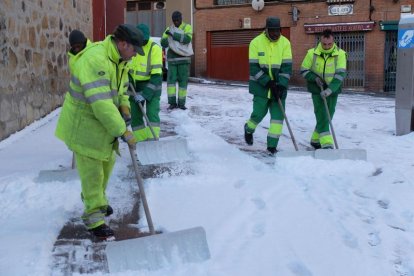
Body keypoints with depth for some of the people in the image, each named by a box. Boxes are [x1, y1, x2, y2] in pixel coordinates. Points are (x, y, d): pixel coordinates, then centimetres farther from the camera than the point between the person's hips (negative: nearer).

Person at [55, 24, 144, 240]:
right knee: (92, 169, -3)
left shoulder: (119, 59, 2)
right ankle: (94, 218, 10)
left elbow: (121, 86, 19)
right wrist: (123, 131, -33)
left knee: (108, 161, 21)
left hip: (102, 121, 9)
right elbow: (101, 103, -36)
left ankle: (97, 201, 44)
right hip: (83, 123, -9)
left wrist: (124, 104, -3)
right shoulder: (95, 60, -31)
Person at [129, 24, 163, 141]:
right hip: (135, 85, 5)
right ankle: (141, 142, 14)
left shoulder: (154, 48, -19)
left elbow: (156, 75, -22)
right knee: (134, 114, 4)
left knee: (152, 114, -14)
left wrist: (145, 94, -26)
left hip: (151, 85, -4)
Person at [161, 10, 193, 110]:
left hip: (184, 58, -1)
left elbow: (187, 39, -16)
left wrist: (174, 34, -21)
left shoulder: (187, 27, 3)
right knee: (171, 79, -7)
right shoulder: (169, 29, 10)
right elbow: (163, 43, 3)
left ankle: (181, 103, 7)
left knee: (183, 80, 0)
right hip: (172, 58, 2)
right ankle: (172, 102, -3)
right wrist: (167, 38, -20)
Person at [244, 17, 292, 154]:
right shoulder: (256, 42, -9)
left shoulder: (285, 43, -3)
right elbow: (254, 67, -12)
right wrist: (268, 83, -18)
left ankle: (272, 145, 6)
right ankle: (248, 129, 31)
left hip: (279, 86, 3)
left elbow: (287, 66, -5)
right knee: (259, 112, -2)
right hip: (261, 86, -2)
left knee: (278, 115, -2)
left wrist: (281, 85, -15)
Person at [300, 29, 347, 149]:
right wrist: (315, 78, -16)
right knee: (322, 117, -11)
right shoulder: (312, 53, -7)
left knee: (326, 118, 11)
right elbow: (304, 70, 2)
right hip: (317, 90, -2)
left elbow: (340, 74, -17)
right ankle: (326, 144, -14)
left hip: (332, 91, 2)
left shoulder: (340, 54, -9)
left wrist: (330, 89, -28)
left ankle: (315, 140, 30)